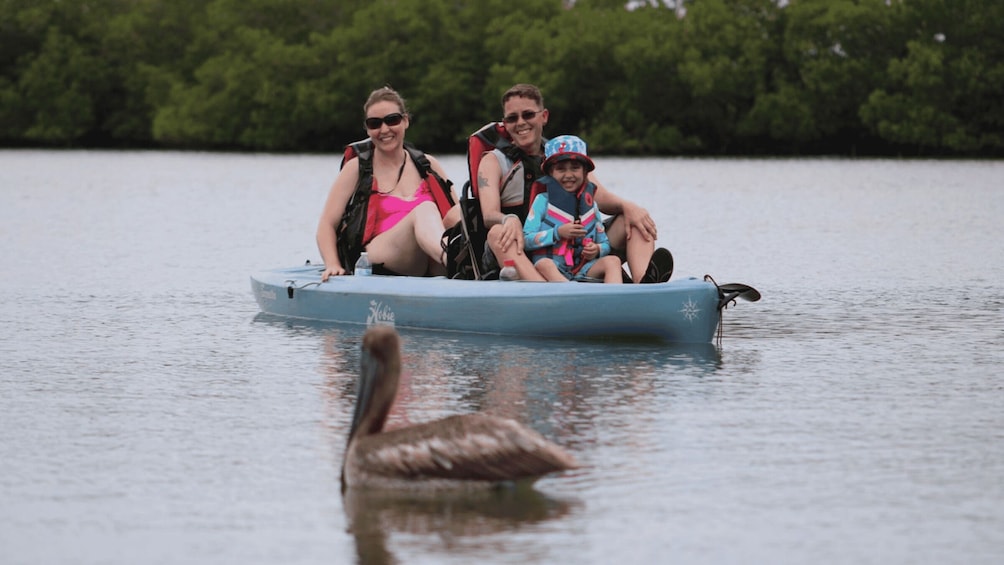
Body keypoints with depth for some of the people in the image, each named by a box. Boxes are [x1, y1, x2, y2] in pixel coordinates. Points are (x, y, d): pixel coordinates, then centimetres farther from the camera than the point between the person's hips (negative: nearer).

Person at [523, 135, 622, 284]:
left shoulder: (590, 204, 18)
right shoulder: (543, 200, 7)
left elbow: (605, 244, 21)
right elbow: (526, 240, -3)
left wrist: (597, 250, -3)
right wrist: (558, 233, -12)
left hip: (582, 270, 4)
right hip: (552, 270, -4)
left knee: (613, 261, -20)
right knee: (543, 264, -38)